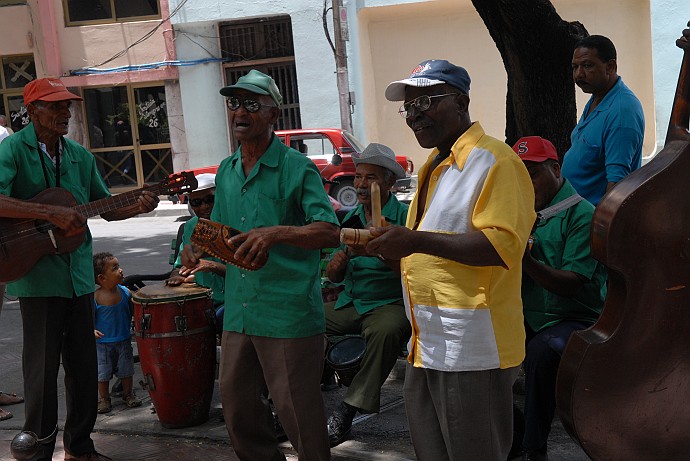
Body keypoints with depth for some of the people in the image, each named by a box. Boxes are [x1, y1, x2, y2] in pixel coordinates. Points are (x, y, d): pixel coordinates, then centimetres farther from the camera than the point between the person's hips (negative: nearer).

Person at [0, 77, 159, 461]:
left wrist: (137, 206, -2)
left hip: (79, 275, 6)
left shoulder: (81, 156, 12)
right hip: (38, 276, -6)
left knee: (84, 365, 13)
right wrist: (53, 213, -27)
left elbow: (106, 208, 18)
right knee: (43, 370, 0)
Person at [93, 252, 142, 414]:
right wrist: (92, 330, -27)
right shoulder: (95, 297, -18)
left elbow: (133, 311, 7)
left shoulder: (125, 292, -7)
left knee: (126, 370, 14)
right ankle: (104, 399, 24)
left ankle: (128, 395, 32)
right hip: (102, 342, -3)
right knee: (103, 372, 7)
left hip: (124, 341, 3)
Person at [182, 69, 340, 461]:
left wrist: (277, 233, -31)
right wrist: (197, 246, 3)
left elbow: (330, 233, -16)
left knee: (298, 415, 0)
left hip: (289, 316, -7)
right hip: (238, 313, 7)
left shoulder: (297, 168, -8)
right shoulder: (226, 171, 13)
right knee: (239, 411, 16)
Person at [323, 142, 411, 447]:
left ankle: (346, 412, -25)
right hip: (350, 303, 6)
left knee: (385, 330, -37)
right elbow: (335, 278, 13)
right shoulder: (351, 218, 12)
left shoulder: (405, 216, -5)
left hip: (389, 303, -5)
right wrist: (335, 267, -11)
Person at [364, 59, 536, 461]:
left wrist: (417, 240, -29)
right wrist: (395, 243, 11)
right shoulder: (434, 166, 20)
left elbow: (502, 244, -22)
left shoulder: (494, 160, -11)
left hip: (471, 351, -9)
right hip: (426, 348, 9)